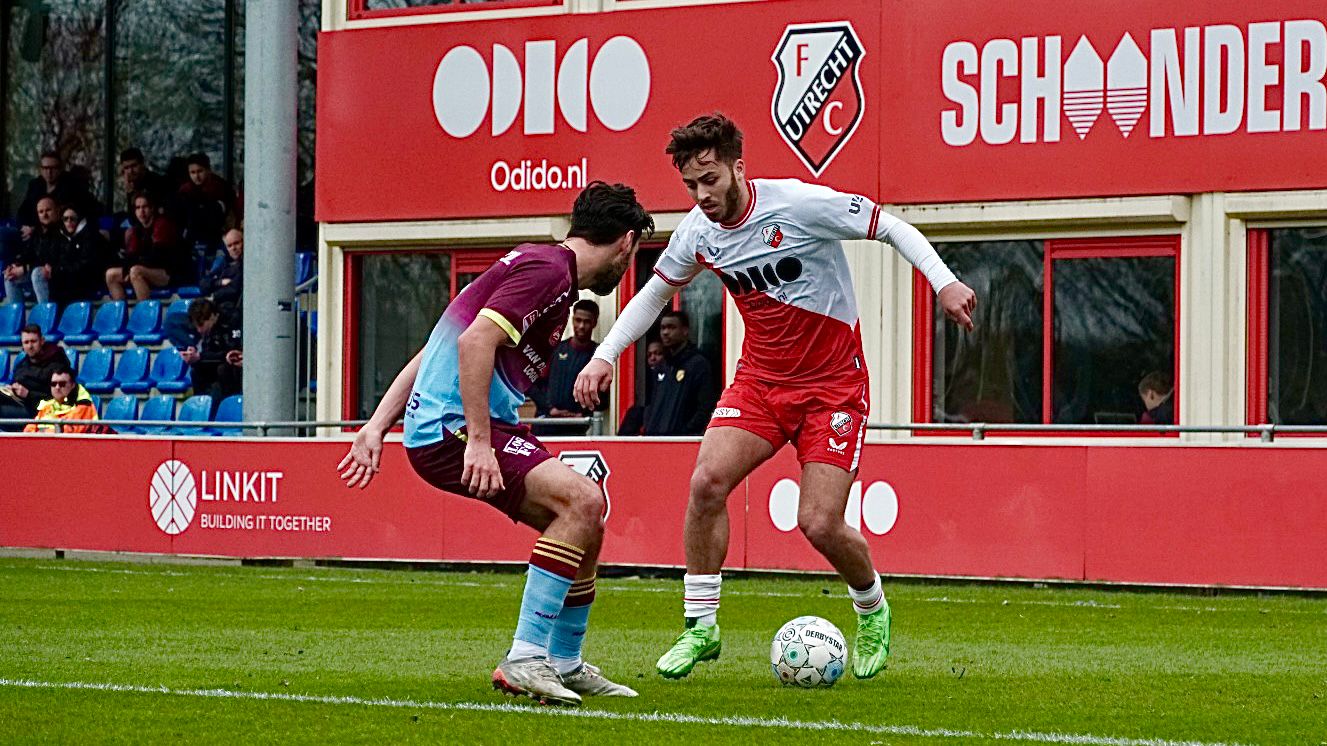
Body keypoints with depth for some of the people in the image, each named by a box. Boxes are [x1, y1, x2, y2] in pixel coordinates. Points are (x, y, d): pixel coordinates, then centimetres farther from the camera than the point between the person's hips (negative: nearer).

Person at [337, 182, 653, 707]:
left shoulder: (541, 265, 21)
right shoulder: (549, 270, -11)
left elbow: (435, 347, 21)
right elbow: (474, 342, -23)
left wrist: (378, 426, 17)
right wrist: (478, 442, -25)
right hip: (453, 429, -10)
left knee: (585, 518, 14)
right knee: (582, 499, -22)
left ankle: (565, 665, 28)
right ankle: (524, 659, -21)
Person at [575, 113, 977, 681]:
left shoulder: (801, 204, -21)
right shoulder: (697, 232, -4)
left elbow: (891, 227, -12)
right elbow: (656, 292, 14)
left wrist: (943, 282, -25)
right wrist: (604, 356, 5)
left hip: (833, 383, -4)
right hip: (760, 378, 4)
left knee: (819, 524, -12)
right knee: (707, 482, -19)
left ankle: (872, 612, 20)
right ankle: (700, 627, -5)